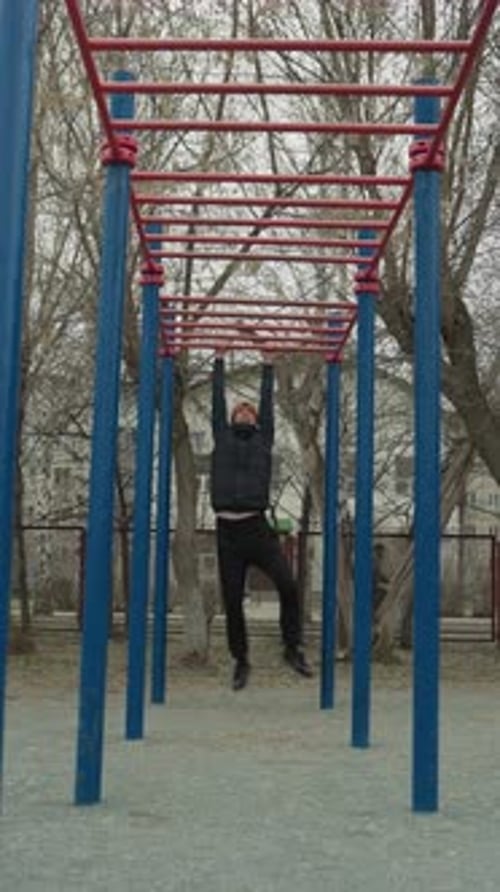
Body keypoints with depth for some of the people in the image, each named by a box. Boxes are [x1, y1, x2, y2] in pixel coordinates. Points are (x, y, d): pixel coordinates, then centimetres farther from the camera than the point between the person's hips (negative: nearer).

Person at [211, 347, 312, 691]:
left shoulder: (263, 439, 14)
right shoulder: (222, 437, 15)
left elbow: (268, 401, 18)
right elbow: (217, 399, 19)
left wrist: (268, 365, 27)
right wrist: (219, 361, 26)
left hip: (258, 528, -1)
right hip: (227, 531, 1)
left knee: (288, 585, -16)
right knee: (232, 602, 6)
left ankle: (293, 648, 3)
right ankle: (241, 661, 23)